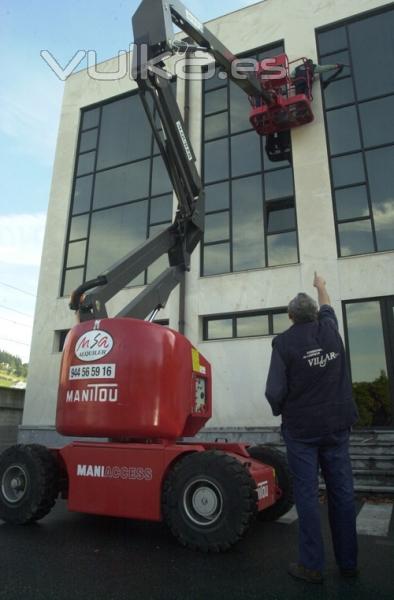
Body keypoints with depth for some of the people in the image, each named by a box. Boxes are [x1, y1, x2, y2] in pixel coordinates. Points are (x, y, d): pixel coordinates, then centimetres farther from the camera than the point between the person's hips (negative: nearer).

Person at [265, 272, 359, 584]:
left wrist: (281, 411, 6)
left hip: (301, 428, -4)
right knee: (342, 491, 11)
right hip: (337, 425, 4)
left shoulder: (284, 342, -12)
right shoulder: (330, 330, 0)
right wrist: (321, 286, 43)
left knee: (307, 494, 4)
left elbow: (275, 391, -15)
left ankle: (312, 565, 12)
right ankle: (348, 562, 24)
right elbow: (327, 307, 25)